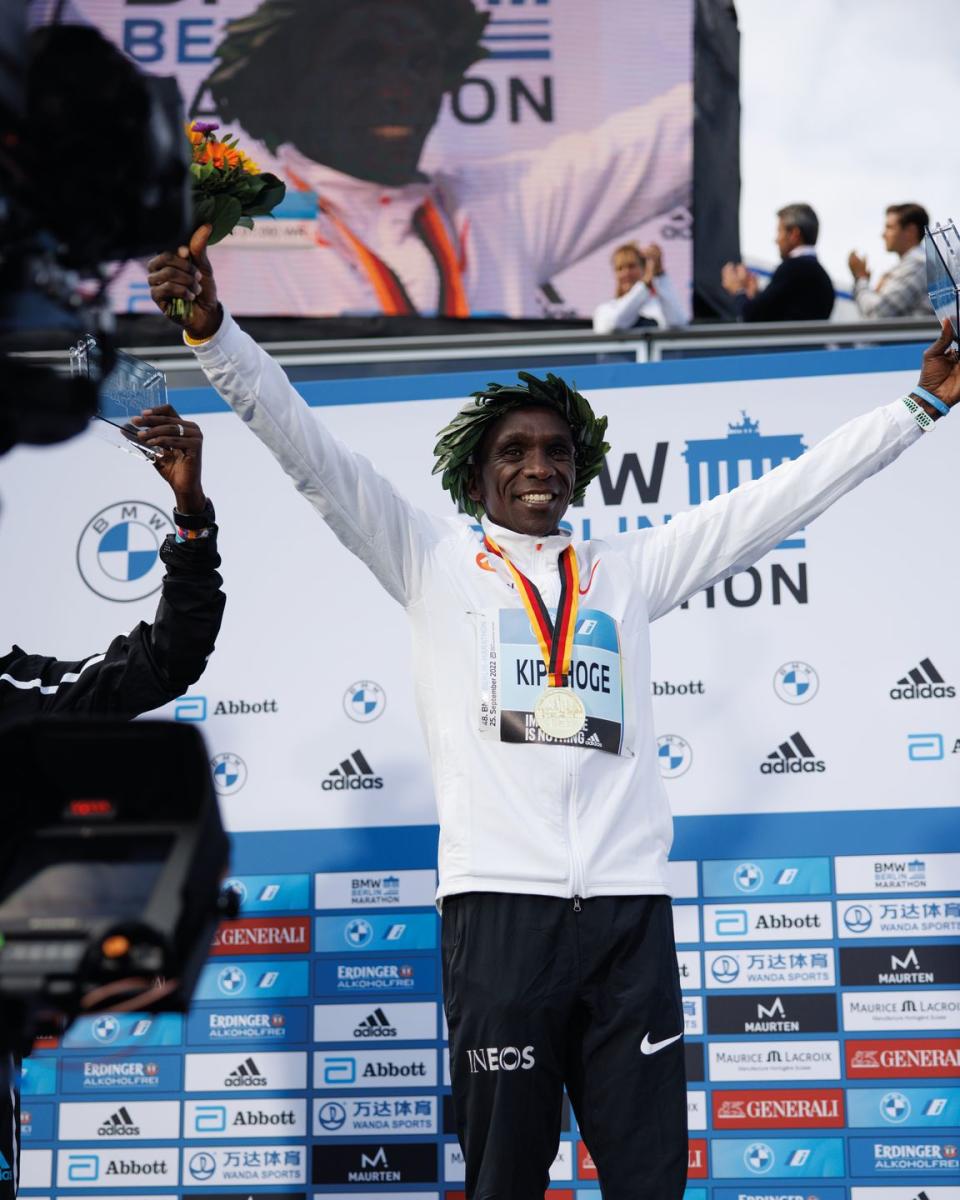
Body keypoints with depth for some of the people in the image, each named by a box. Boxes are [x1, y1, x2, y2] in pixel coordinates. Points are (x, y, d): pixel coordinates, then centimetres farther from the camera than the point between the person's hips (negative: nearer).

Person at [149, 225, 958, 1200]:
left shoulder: (629, 569, 20)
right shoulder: (431, 561, 14)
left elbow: (782, 496, 21)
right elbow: (306, 448, 5)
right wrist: (211, 328, -6)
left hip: (629, 903, 2)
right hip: (500, 901, -2)